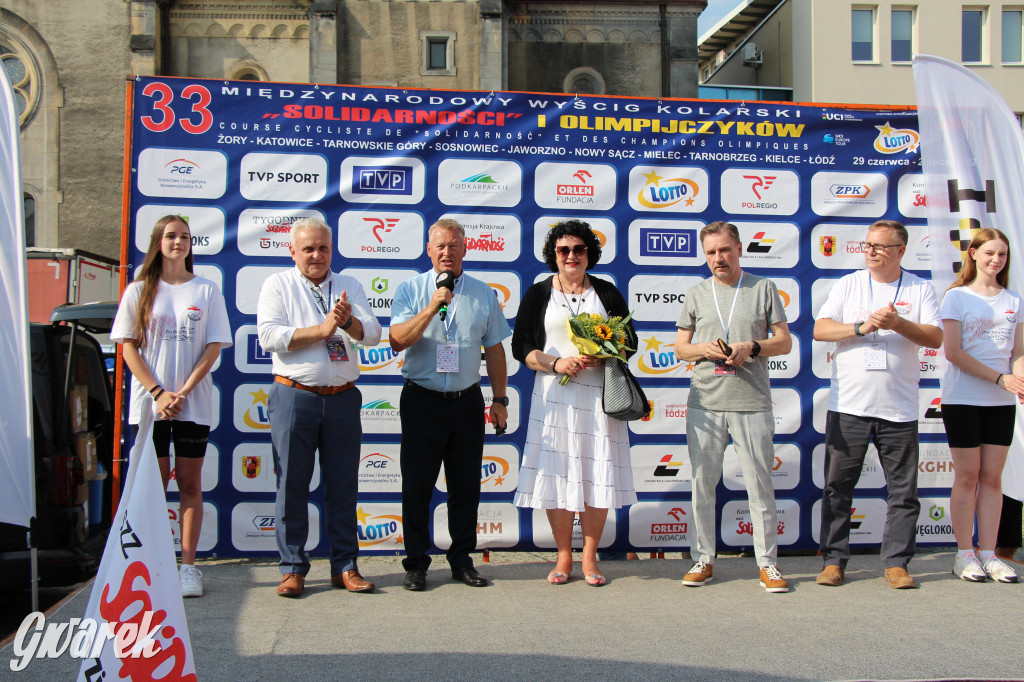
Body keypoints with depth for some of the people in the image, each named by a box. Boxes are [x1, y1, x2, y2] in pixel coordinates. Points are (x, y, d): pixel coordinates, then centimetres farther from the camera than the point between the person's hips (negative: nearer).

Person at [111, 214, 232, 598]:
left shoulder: (206, 291, 7)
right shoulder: (139, 291, 8)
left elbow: (213, 348, 2)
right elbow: (129, 347, 3)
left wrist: (184, 392, -10)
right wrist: (158, 392, -9)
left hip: (194, 403, 0)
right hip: (150, 402, 0)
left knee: (190, 483, 3)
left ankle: (188, 566, 6)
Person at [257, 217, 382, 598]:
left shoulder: (349, 287, 13)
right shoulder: (278, 285, 5)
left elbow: (373, 334, 0)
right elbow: (269, 336, -9)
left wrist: (349, 322, -21)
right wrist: (321, 330, -14)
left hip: (342, 398, 3)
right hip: (295, 395, -2)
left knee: (343, 484, 6)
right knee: (292, 484, 1)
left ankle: (345, 566, 15)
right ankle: (292, 568, 11)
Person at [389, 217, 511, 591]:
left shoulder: (483, 293, 9)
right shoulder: (410, 289, 2)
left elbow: (494, 349, 13)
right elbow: (398, 340, -11)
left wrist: (500, 399, 10)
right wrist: (433, 307, -20)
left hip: (467, 402, 2)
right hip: (422, 401, -2)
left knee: (466, 485, 7)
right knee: (417, 484, 3)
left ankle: (462, 560, 20)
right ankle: (416, 563, 14)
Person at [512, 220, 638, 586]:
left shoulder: (607, 292, 11)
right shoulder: (538, 294, 9)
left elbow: (630, 340, 10)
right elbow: (521, 345, 3)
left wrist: (602, 356, -10)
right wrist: (555, 363, -13)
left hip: (598, 394, 1)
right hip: (554, 396, 0)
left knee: (597, 474, -1)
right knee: (558, 474, -1)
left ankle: (589, 558, 11)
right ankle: (564, 557, 12)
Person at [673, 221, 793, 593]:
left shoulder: (764, 289, 7)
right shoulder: (696, 294, 12)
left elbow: (784, 341, 6)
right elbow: (680, 348, 14)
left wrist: (752, 347, -12)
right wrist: (703, 349, -7)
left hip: (752, 403, -2)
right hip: (704, 403, 2)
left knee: (760, 485, 1)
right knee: (702, 483, 5)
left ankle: (767, 564, 11)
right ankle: (703, 560, 16)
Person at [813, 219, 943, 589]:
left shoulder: (920, 289, 7)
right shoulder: (848, 284, 8)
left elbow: (935, 338, -2)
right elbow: (820, 329, -1)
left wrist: (898, 324, -18)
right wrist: (862, 327, -15)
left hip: (899, 409, 0)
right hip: (848, 404, 0)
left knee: (904, 490, 3)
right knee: (837, 485, 2)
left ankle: (896, 562, 14)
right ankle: (834, 560, 12)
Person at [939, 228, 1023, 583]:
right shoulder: (956, 296, -1)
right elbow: (953, 352, -10)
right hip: (962, 397, -4)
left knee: (992, 476, 5)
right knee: (967, 476, -1)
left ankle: (989, 554, 10)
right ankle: (965, 554, 7)